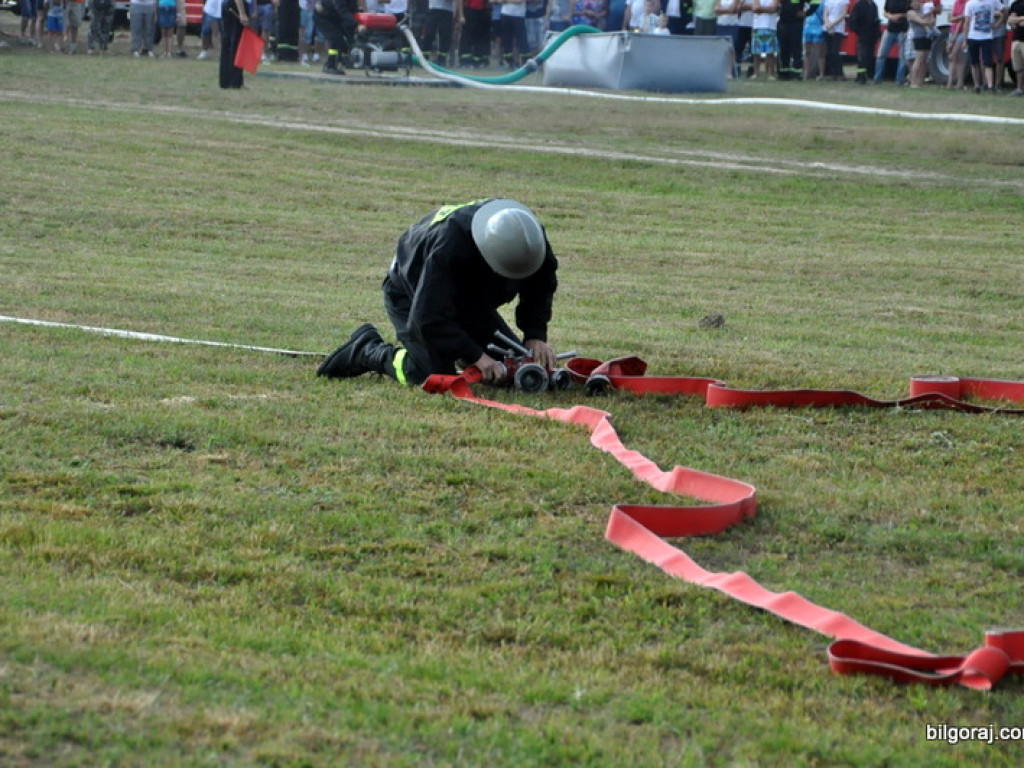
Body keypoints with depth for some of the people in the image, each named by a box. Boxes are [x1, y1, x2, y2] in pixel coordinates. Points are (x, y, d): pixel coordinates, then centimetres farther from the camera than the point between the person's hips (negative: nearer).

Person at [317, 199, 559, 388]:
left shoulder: (528, 231, -25)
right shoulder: (448, 247, -44)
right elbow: (428, 318, -39)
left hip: (468, 300, 6)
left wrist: (535, 336, -19)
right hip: (411, 297, -6)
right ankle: (367, 350, 2)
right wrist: (476, 356, -41)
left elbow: (542, 283, -5)